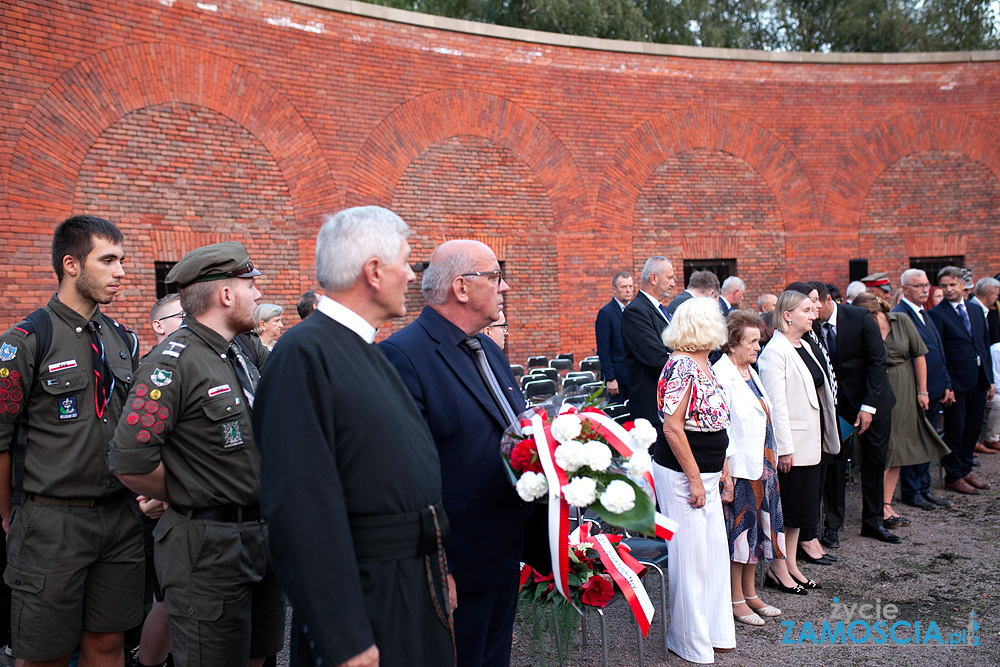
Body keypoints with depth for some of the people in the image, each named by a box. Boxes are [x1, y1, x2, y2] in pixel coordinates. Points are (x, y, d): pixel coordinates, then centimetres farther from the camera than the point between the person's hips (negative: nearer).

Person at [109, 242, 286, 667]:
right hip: (207, 546, -8)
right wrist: (187, 501, -8)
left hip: (259, 536, 8)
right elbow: (131, 462, -23)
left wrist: (261, 512, 14)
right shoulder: (174, 360, -16)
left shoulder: (238, 358, 12)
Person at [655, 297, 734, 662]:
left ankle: (714, 630, 31)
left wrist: (723, 470, 17)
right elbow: (672, 428, -22)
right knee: (690, 556, 2)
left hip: (706, 474, 9)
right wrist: (695, 480, -19)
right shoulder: (682, 366, -19)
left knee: (714, 550, 16)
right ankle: (692, 643, 18)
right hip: (682, 476, -9)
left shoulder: (703, 364, 10)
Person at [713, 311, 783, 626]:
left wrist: (771, 462, 16)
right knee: (738, 527, 2)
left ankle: (750, 593, 29)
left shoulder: (750, 372, 12)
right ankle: (736, 599, 16)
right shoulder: (720, 375, -16)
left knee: (757, 526, 15)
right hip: (738, 467, -9)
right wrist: (724, 470, -21)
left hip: (762, 464, 9)